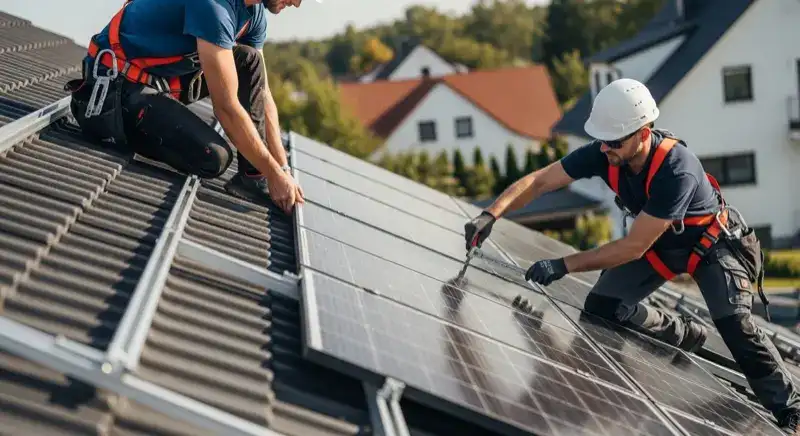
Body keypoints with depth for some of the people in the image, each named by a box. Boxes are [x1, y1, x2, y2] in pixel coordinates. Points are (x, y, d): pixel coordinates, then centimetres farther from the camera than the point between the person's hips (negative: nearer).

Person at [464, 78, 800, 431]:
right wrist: (491, 215, -33)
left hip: (712, 242, -6)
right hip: (661, 242, 6)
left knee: (734, 326, -21)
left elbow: (633, 247, -36)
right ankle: (686, 336, 20)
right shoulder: (603, 153, -24)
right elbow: (539, 181, -17)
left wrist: (564, 266, -35)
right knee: (601, 307, -4)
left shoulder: (677, 171, -40)